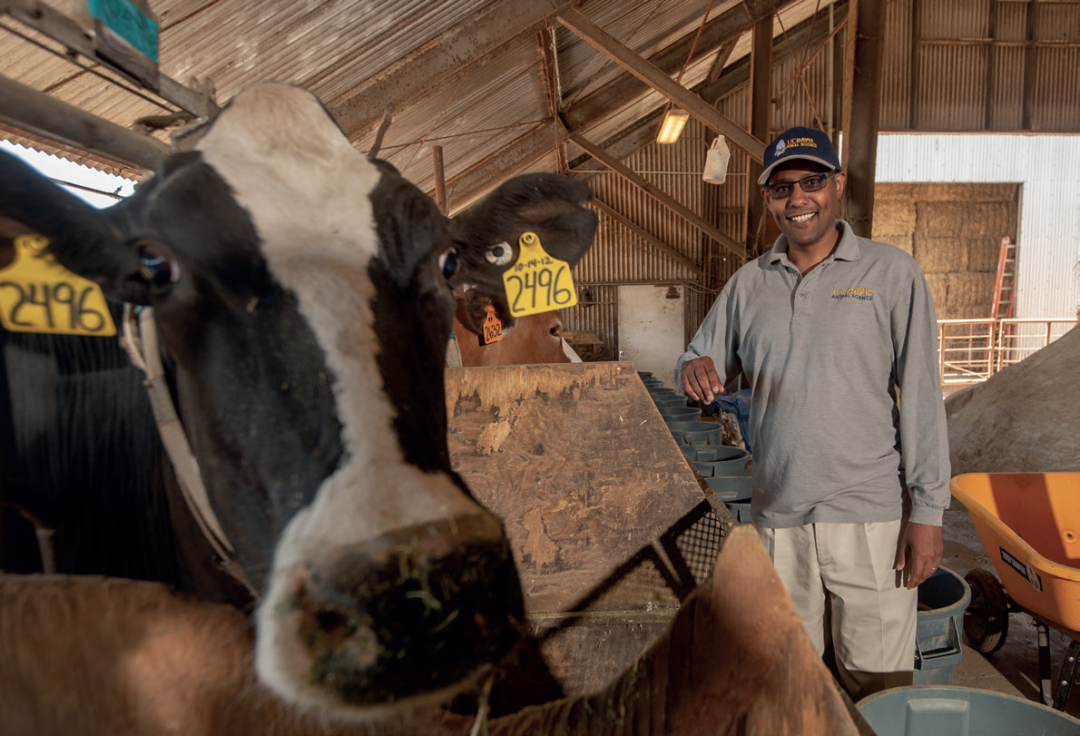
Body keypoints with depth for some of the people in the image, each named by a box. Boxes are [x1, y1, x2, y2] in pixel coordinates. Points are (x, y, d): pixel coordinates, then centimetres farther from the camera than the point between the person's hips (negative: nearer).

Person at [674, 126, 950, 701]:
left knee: (879, 687, 8)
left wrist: (928, 511, -6)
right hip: (777, 514, 3)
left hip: (870, 516, -2)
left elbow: (920, 396, -4)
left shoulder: (891, 273, -2)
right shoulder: (748, 283, 7)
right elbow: (701, 359, 12)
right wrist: (695, 370, -13)